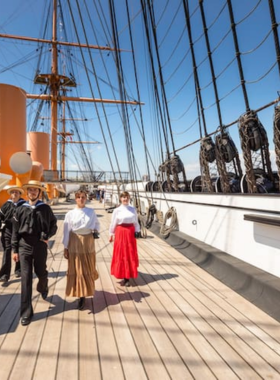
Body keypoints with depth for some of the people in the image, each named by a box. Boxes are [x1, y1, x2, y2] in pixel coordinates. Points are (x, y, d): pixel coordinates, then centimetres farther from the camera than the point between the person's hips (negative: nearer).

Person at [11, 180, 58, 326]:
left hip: (40, 246, 0)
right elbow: (15, 230, 4)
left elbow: (53, 225, 7)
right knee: (26, 279, 1)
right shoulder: (21, 209, 0)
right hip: (24, 246, 1)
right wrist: (15, 249, 3)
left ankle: (43, 288, 52)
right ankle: (26, 312, 12)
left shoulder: (45, 208, -3)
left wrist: (47, 236, -8)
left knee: (41, 273, 16)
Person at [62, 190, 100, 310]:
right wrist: (65, 247, -2)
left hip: (88, 242, 2)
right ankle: (81, 296, 17)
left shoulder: (91, 212, -1)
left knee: (88, 268, 12)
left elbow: (97, 223, 15)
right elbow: (66, 231, -2)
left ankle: (88, 291, 36)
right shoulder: (70, 214, -4)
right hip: (75, 243, -1)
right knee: (77, 270, 3)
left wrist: (96, 231, -7)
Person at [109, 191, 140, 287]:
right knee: (121, 255, 5)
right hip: (120, 233, -2)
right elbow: (113, 223, 2)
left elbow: (136, 222, 8)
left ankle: (127, 277, 19)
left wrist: (137, 231, -1)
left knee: (131, 254, 7)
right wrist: (111, 234, 5)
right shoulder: (117, 210, -3)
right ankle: (124, 276, 20)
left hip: (130, 233, 3)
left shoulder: (133, 209, 4)